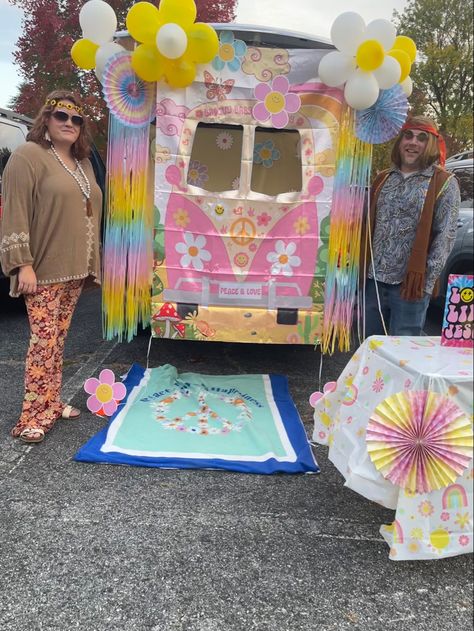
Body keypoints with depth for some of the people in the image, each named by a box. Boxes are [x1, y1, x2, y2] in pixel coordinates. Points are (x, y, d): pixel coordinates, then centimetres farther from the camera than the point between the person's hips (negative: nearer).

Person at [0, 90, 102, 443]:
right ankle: (32, 417, 0)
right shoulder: (28, 156, -6)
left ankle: (51, 404, 22)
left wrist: (92, 263, 19)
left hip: (74, 269, 7)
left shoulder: (83, 163, 17)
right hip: (44, 270, -7)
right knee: (44, 340, -8)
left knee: (59, 339, 12)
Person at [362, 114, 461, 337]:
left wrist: (426, 279, -15)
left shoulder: (444, 183, -1)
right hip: (373, 280, 5)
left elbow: (446, 236, -8)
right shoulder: (383, 179, 12)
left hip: (410, 284, -4)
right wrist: (361, 269, 5)